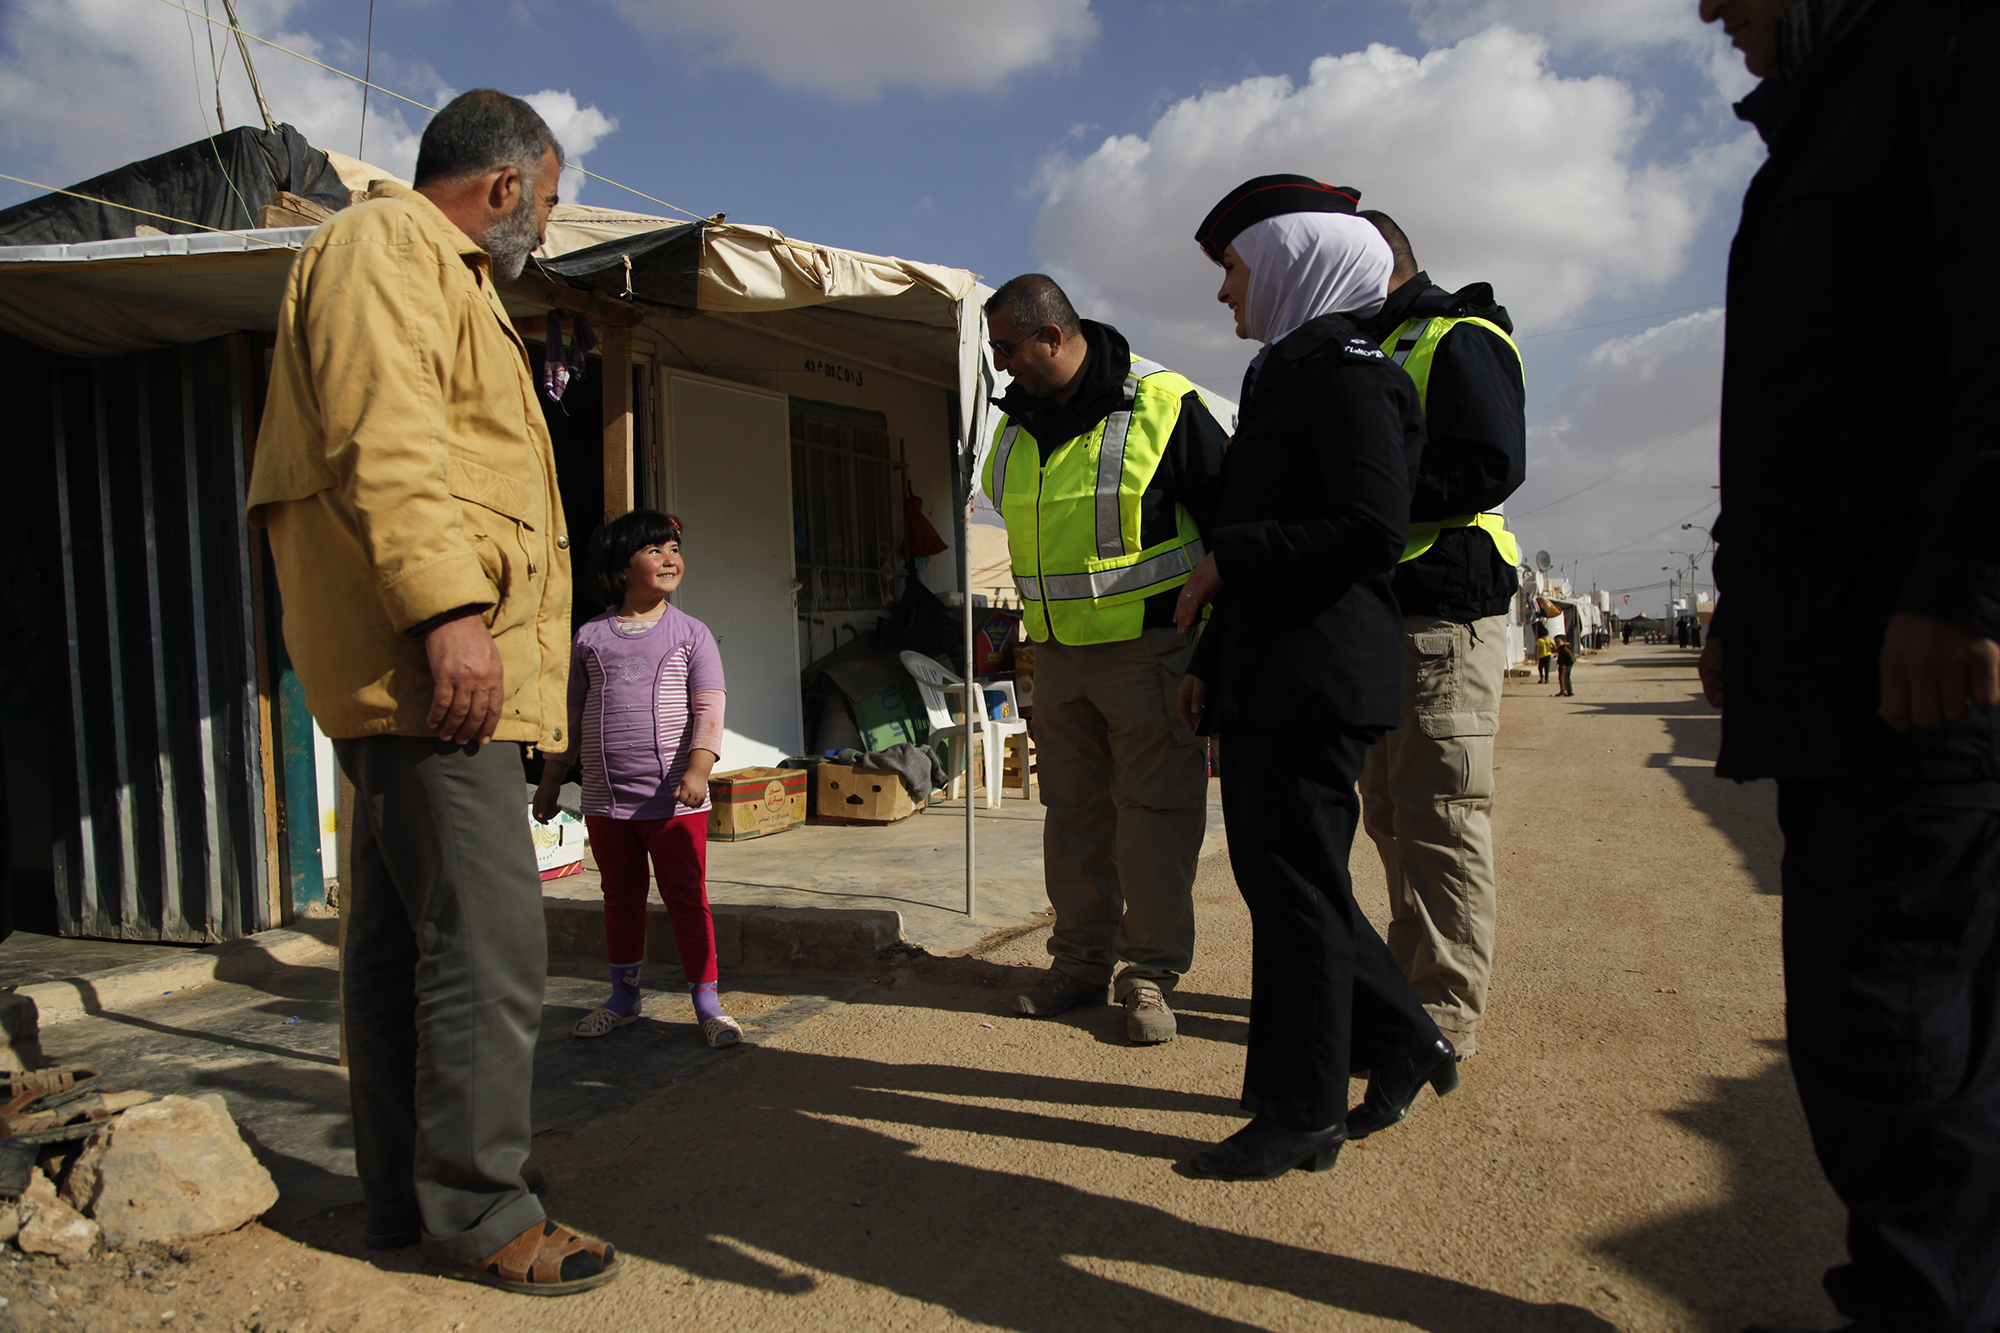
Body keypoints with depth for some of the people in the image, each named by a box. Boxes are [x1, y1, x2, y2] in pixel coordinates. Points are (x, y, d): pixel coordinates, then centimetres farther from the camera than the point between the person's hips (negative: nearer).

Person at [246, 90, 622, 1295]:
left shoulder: (438, 275, 30)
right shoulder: (388, 245, -3)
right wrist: (449, 609, -27)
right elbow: (383, 439, -19)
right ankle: (478, 1215, 1)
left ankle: (407, 1193, 24)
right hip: (431, 658, -11)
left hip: (419, 668, 11)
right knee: (489, 945, -10)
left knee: (400, 935, 13)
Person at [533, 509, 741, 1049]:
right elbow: (572, 716, 15)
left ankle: (707, 1002, 10)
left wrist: (698, 767, -21)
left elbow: (708, 709, -7)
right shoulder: (590, 636, 9)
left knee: (687, 898, 1)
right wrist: (551, 781, 15)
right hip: (605, 798, 3)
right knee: (621, 899, 15)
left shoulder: (690, 633, 2)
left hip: (673, 797, -3)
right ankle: (624, 996, 30)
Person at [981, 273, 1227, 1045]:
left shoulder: (1162, 407, -11)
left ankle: (1150, 972, 10)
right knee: (1073, 812, 11)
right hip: (1056, 655, 6)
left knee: (1154, 813, -1)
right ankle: (1082, 959, 23)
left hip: (1149, 649, -6)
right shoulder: (1017, 425, 9)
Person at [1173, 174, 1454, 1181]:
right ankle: (1404, 1042, 29)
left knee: (1295, 883, -3)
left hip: (1317, 677, -10)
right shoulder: (1284, 378, 21)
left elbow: (1370, 529, -20)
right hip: (1264, 678, 10)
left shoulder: (1345, 372, -9)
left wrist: (1226, 561, -14)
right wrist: (1209, 659, 17)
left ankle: (1301, 1114, 10)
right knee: (1274, 873, 14)